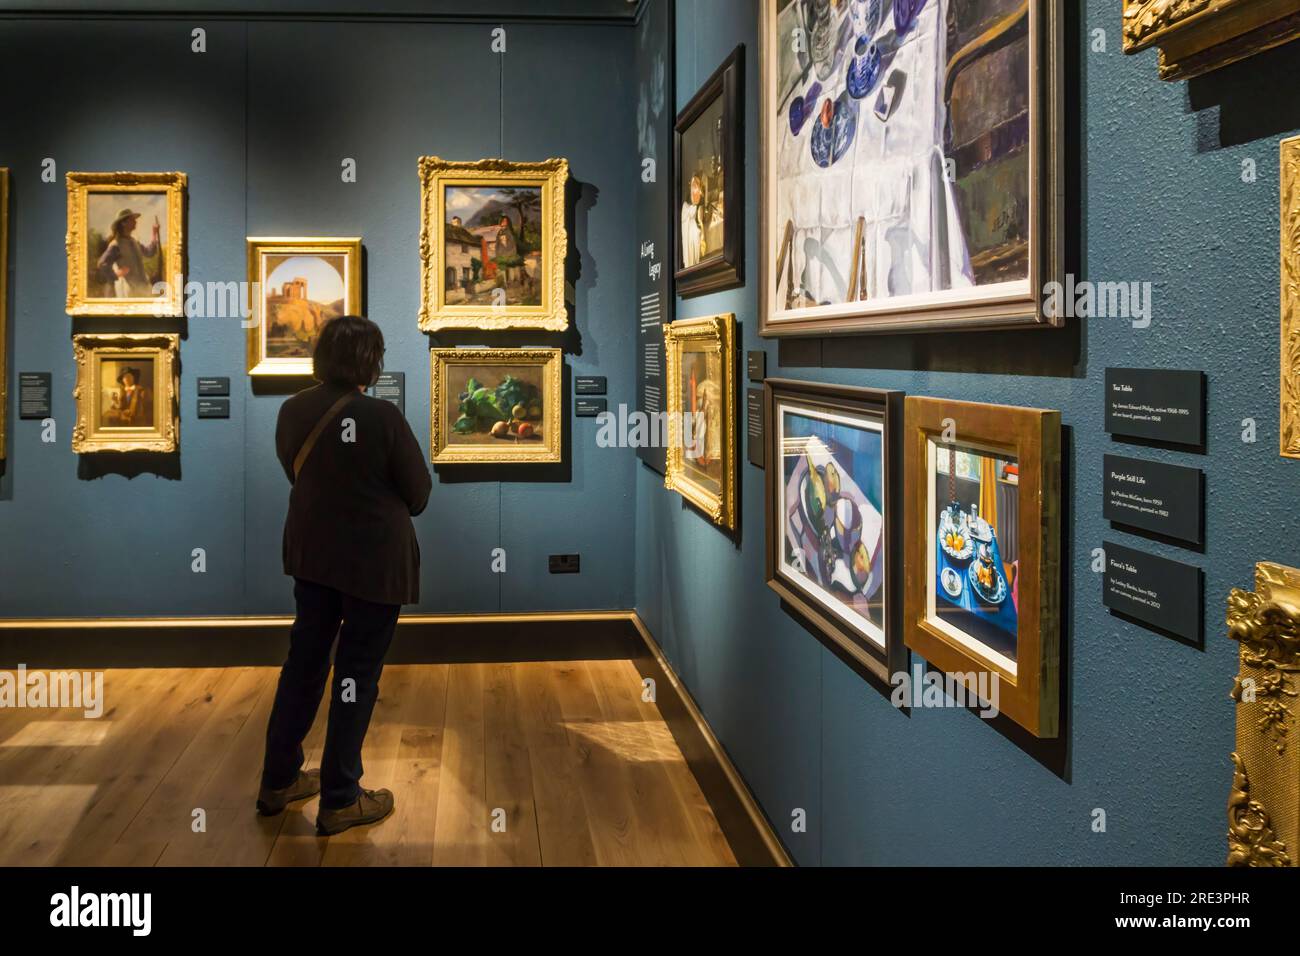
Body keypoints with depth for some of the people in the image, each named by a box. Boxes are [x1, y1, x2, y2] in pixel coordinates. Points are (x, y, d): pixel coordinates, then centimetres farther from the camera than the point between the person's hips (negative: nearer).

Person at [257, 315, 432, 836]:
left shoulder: (292, 411, -3)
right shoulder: (382, 417, -21)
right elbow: (419, 492, -10)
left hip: (311, 552, 6)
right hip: (374, 559, -6)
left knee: (304, 658, 18)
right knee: (357, 672, 5)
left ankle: (279, 780, 30)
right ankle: (340, 801, 14)